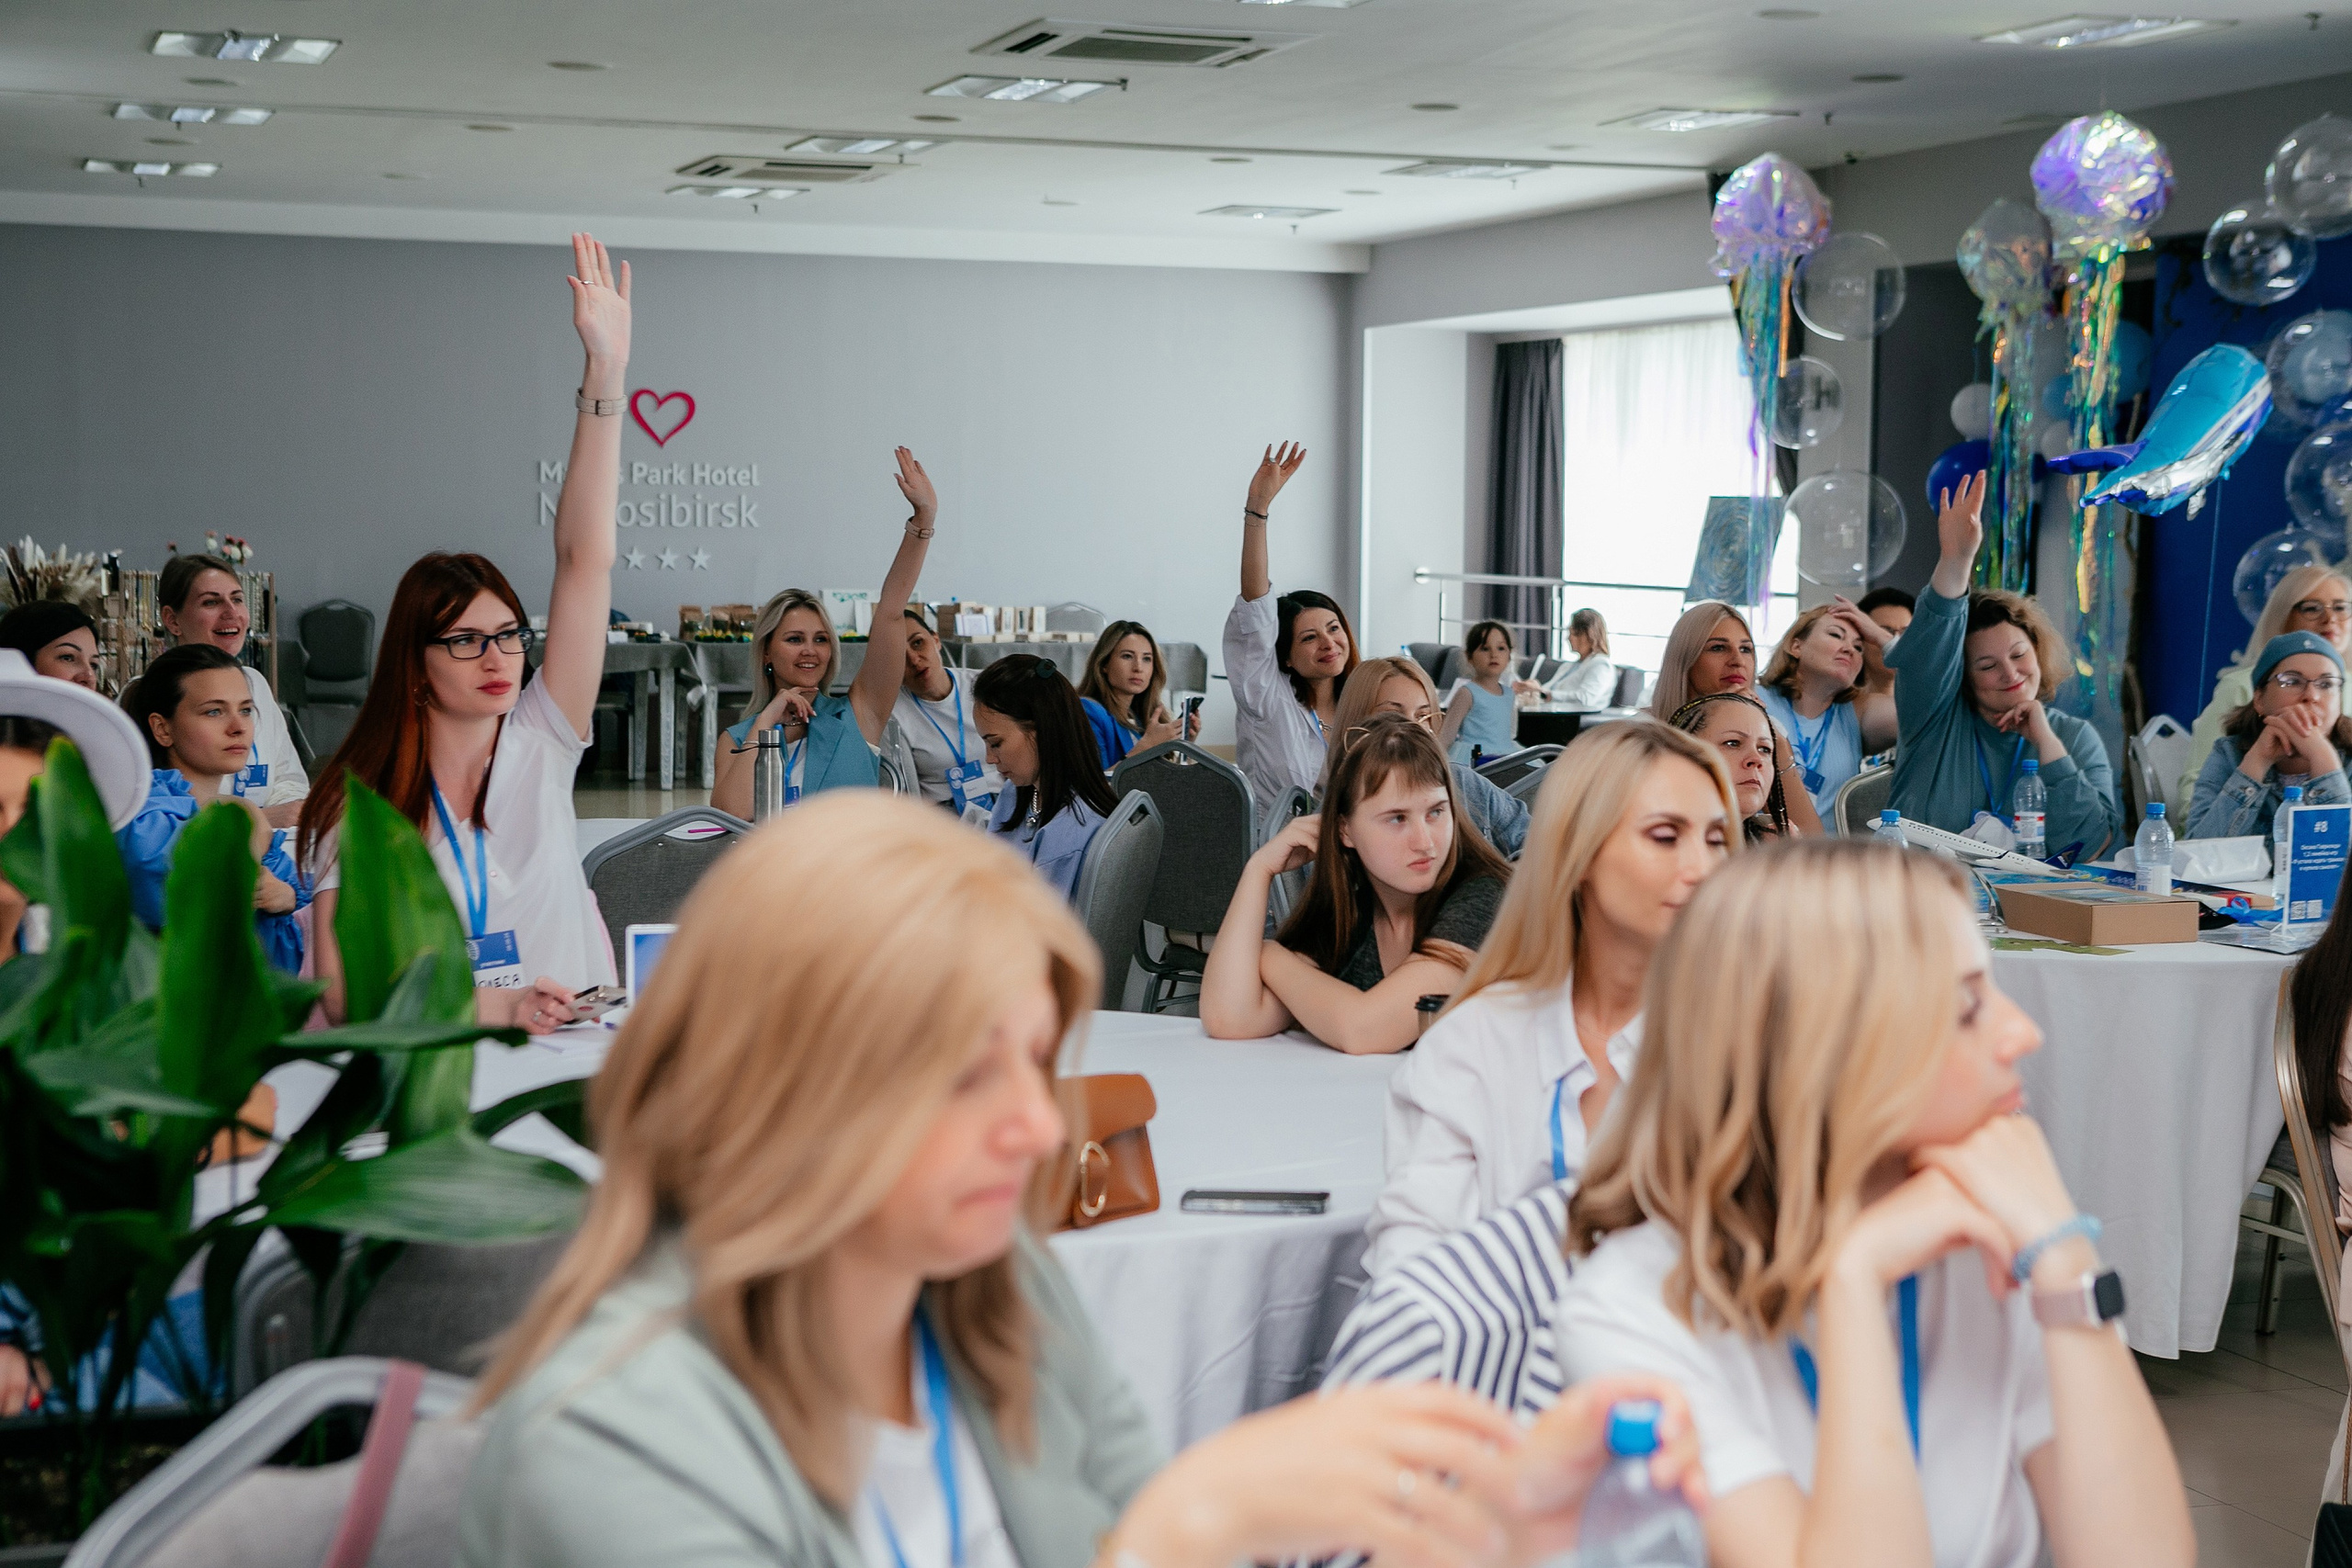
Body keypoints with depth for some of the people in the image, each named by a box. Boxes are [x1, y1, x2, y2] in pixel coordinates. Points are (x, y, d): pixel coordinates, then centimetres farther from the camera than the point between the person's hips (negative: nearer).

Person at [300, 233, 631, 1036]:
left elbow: (586, 560, 2)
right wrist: (494, 1008, -19)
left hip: (566, 1060, 2)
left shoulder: (539, 744, 7)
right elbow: (344, 993, -5)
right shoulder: (363, 798, 1)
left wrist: (606, 373, -2)